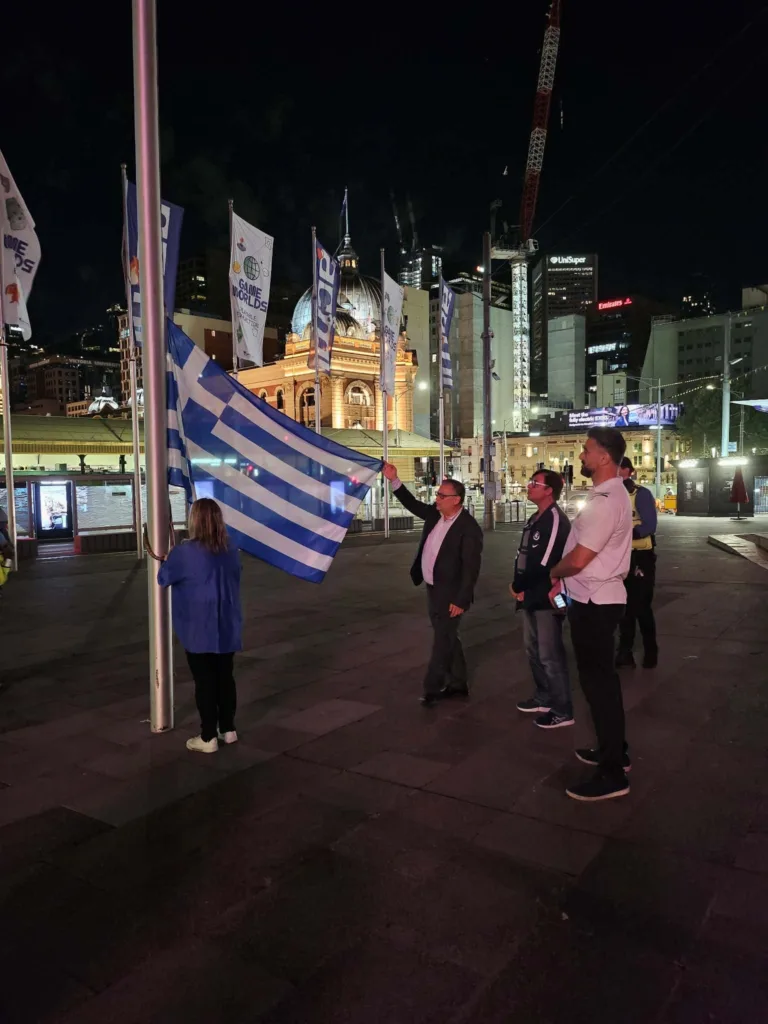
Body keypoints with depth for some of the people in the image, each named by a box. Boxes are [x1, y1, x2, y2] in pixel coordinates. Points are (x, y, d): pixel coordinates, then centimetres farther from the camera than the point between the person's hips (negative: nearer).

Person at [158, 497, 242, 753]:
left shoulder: (185, 552, -16)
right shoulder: (231, 551, 1)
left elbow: (163, 578, -2)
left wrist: (168, 560, 19)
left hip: (199, 631, -5)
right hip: (227, 628, 5)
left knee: (204, 682, 3)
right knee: (225, 678, 15)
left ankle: (208, 738, 11)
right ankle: (228, 729, 26)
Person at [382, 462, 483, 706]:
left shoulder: (469, 528, -19)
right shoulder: (435, 514, 3)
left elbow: (471, 567, -20)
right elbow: (412, 503, 14)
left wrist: (461, 600, -21)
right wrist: (394, 480, 1)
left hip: (450, 594, -8)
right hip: (433, 589, 8)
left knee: (442, 641, 1)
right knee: (447, 638, 17)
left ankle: (433, 688, 12)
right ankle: (457, 684, 29)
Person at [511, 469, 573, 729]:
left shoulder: (555, 519, -17)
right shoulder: (535, 519, 14)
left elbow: (543, 563, -23)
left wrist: (517, 586, -10)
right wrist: (520, 586, -1)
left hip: (547, 598, -10)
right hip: (532, 596, 10)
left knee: (550, 655, -3)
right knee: (533, 650, 19)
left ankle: (562, 711, 8)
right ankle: (544, 698, 34)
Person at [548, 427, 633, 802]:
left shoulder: (604, 502, -23)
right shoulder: (610, 494, 11)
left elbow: (578, 559, -24)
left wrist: (554, 571, -5)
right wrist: (563, 579, 12)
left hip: (593, 602, -10)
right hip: (598, 598, 10)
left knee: (597, 681, -2)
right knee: (602, 678, 20)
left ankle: (612, 774, 9)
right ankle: (614, 750, 35)